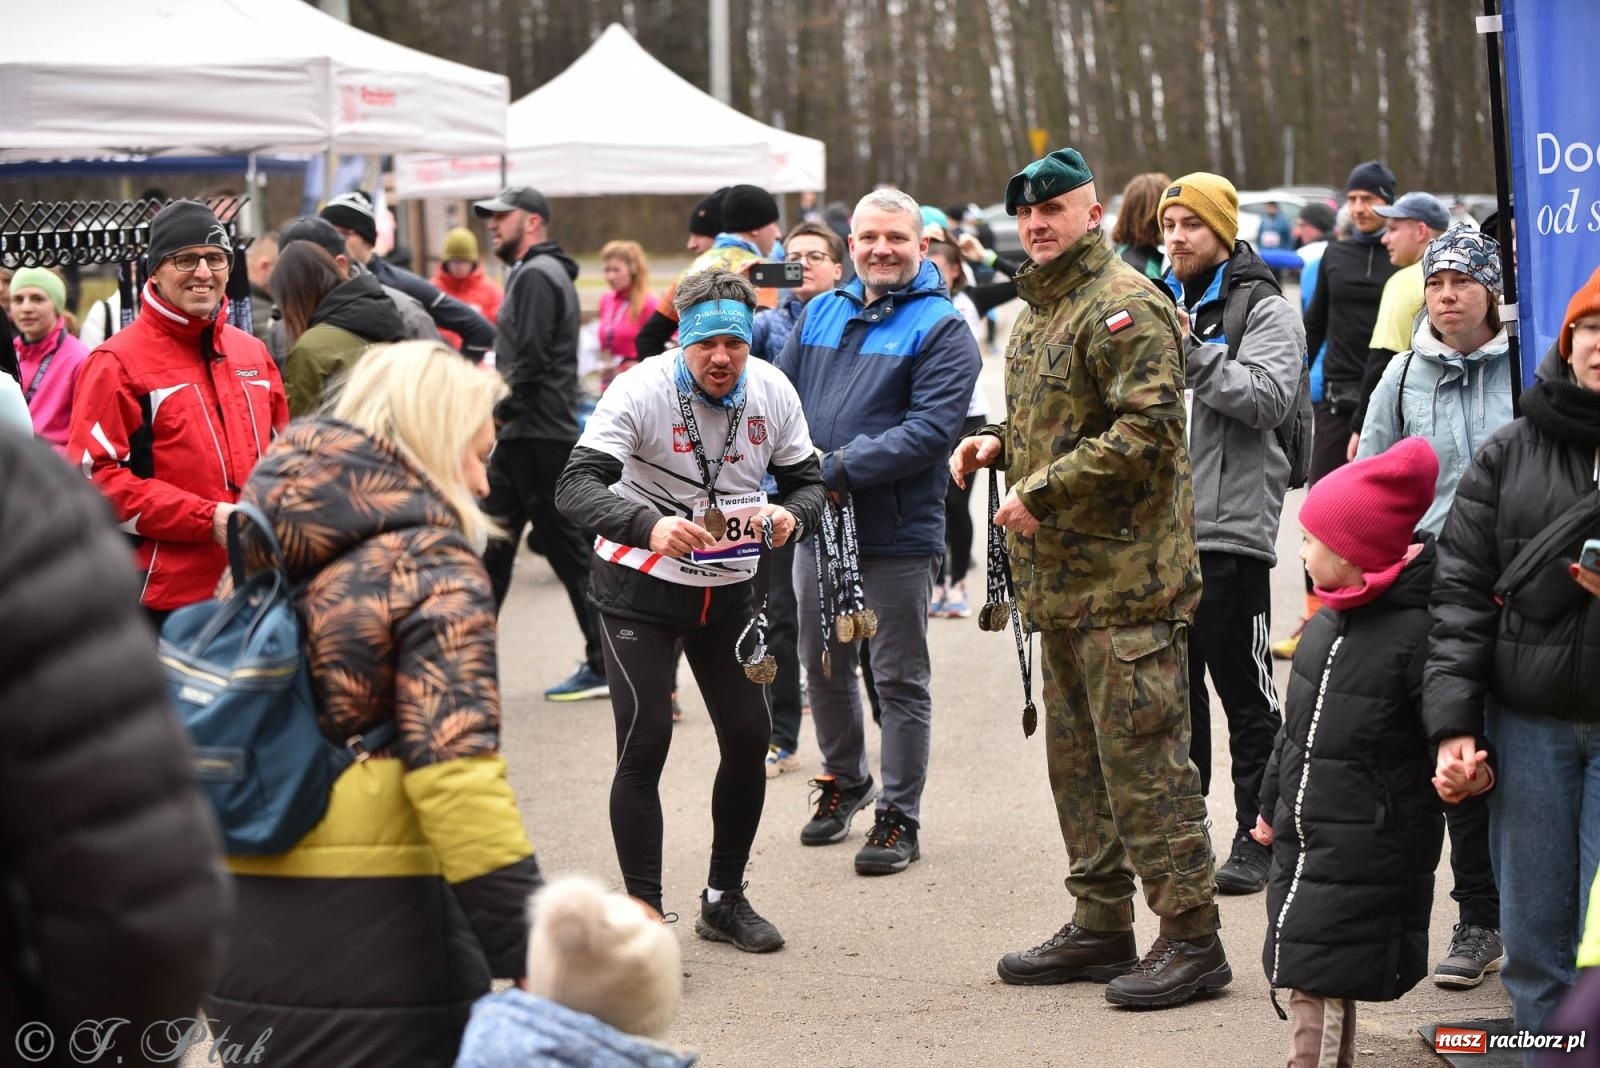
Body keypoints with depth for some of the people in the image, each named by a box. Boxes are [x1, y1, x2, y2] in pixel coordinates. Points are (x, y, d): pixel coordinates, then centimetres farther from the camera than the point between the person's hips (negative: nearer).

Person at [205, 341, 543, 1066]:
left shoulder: (264, 549, 11)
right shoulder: (431, 567, -9)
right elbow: (454, 769, -19)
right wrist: (533, 963, -22)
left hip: (241, 925, 7)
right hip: (373, 937, -7)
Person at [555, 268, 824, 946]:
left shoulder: (772, 393, -7)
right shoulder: (641, 392, -21)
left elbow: (807, 479, 3)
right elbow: (575, 488, -30)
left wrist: (791, 515, -22)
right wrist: (649, 526, -49)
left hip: (728, 590, 5)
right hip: (641, 590, -5)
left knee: (749, 738, 4)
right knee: (644, 743, -11)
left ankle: (724, 900, 21)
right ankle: (643, 913, -3)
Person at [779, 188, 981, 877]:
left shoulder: (941, 329, -9)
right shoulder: (820, 314, 9)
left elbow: (932, 429, -19)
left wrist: (840, 468, -22)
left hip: (898, 534, -6)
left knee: (900, 678, 3)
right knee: (822, 665, 18)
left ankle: (899, 817, 13)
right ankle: (844, 780, 39)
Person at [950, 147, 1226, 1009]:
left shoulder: (1124, 306, -13)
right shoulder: (1038, 313, 18)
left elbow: (1146, 430, -22)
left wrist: (1040, 492, -19)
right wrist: (997, 443, 10)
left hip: (1125, 577, -10)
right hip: (1060, 578, 10)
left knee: (1142, 757, -9)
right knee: (1077, 757, 15)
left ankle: (1191, 936, -4)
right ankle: (1101, 926, 24)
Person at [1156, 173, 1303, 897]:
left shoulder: (1265, 309, -3)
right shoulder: (1162, 303, 16)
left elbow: (1269, 398, -17)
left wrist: (1192, 350, -20)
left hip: (1230, 530, -6)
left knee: (1244, 689, -1)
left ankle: (1256, 837, 5)